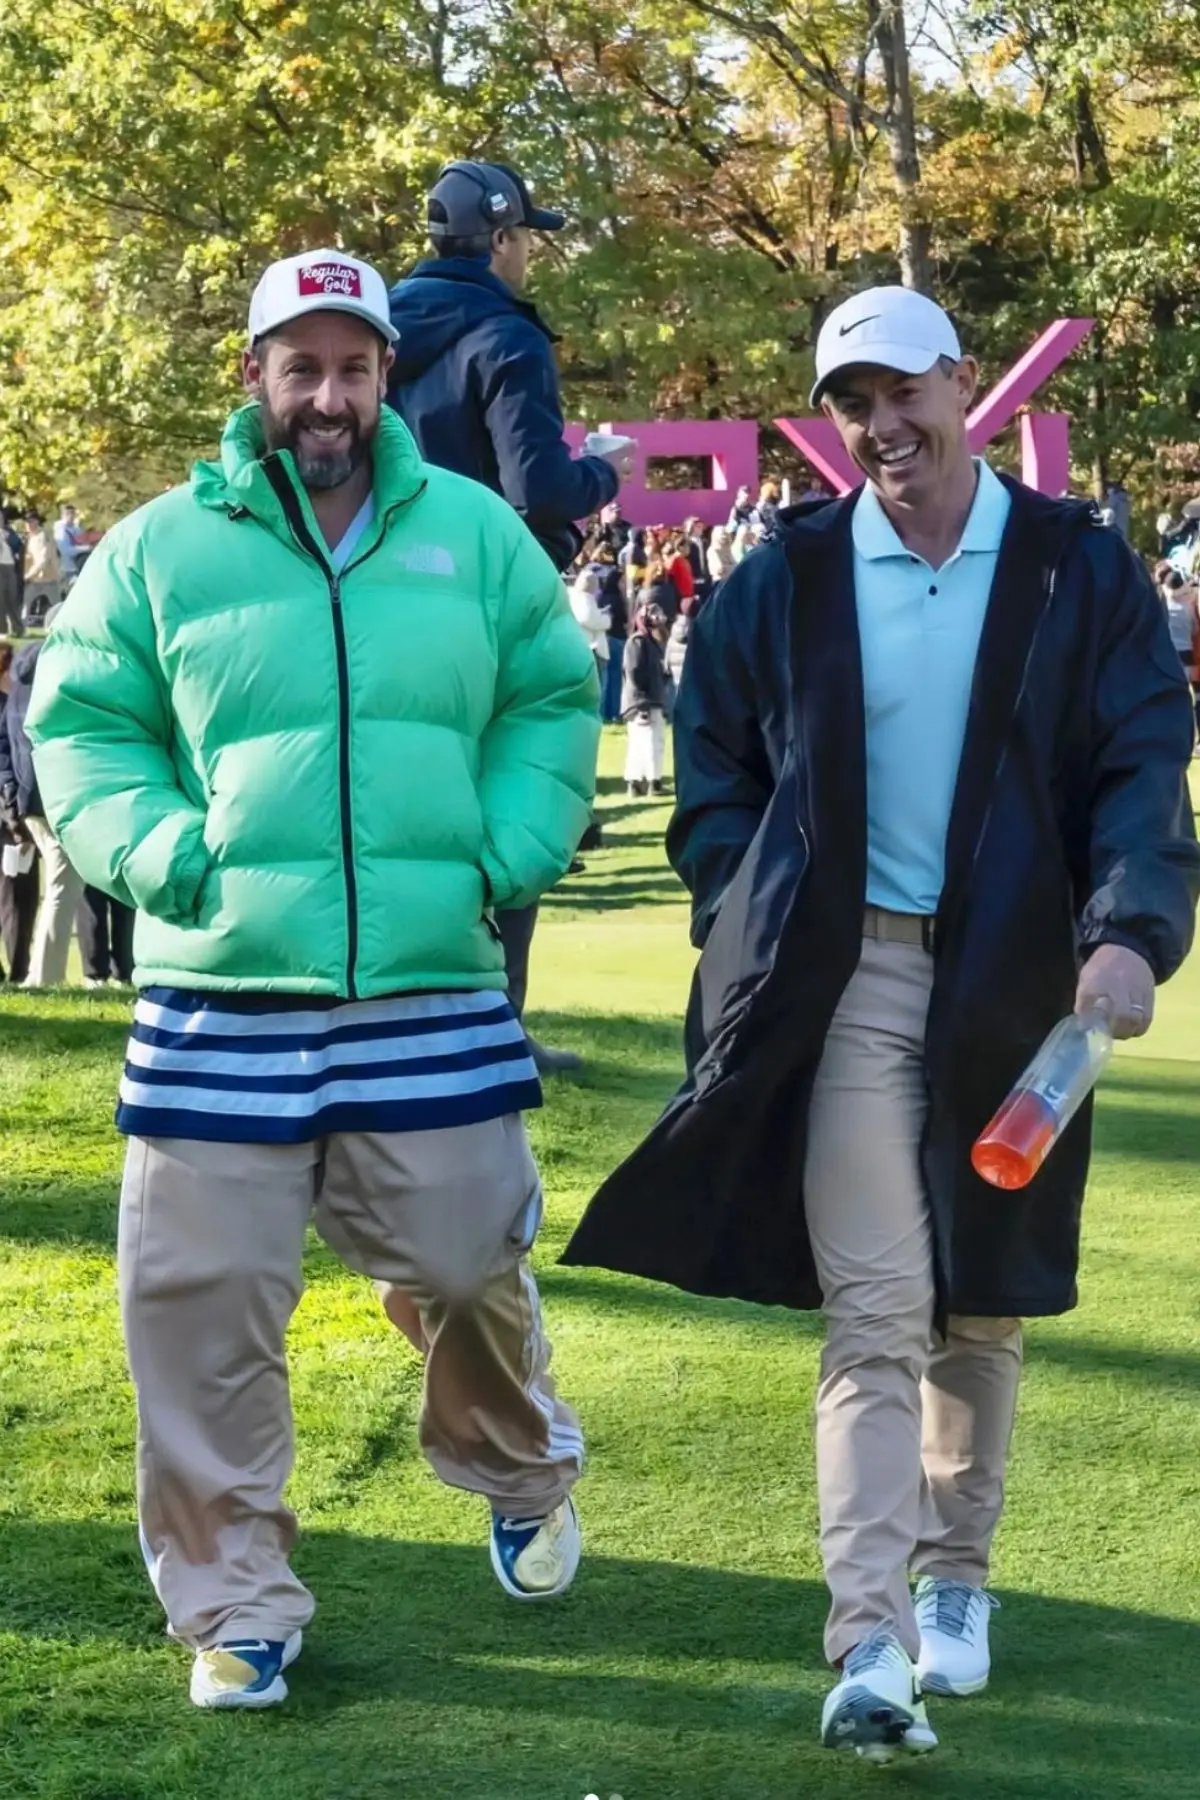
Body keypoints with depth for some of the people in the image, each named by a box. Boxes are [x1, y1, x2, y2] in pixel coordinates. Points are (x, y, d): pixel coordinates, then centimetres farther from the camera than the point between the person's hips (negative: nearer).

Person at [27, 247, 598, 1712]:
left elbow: (551, 700, 13)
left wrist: (509, 852, -2)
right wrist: (158, 852, -11)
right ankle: (237, 1604, 14)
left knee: (468, 1271, 8)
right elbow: (83, 728, 7)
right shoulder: (161, 547, 3)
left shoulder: (474, 534, 7)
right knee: (201, 1296, -1)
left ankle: (524, 1477, 41)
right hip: (221, 998, -1)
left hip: (436, 996, 1)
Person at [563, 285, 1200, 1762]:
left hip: (1012, 982, 1)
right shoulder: (787, 582, 5)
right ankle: (869, 1647, -13)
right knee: (873, 1313, -8)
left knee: (981, 1305, 13)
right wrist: (746, 925, 0)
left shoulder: (1081, 572, 1)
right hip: (848, 978, -1)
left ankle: (954, 1576, 31)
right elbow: (714, 768, 12)